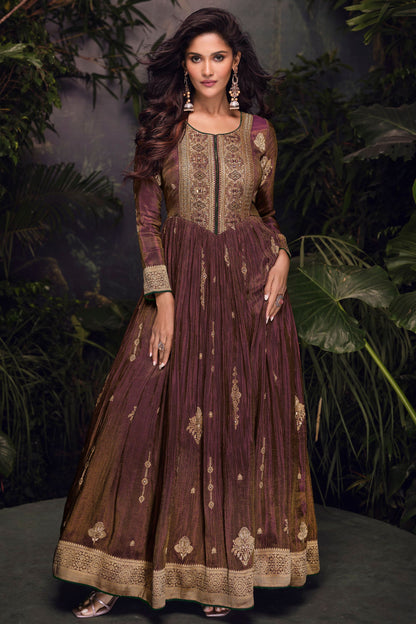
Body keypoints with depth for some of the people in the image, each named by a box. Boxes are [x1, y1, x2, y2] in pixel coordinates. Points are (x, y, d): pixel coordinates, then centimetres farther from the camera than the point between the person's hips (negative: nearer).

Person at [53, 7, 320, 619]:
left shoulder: (258, 131, 8)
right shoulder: (162, 127, 3)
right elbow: (146, 216, -2)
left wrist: (282, 256, -4)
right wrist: (163, 300, -10)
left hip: (250, 284, 2)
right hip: (181, 281, -1)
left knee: (242, 420, 4)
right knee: (154, 416, -3)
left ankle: (227, 568, 17)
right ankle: (121, 573, 8)